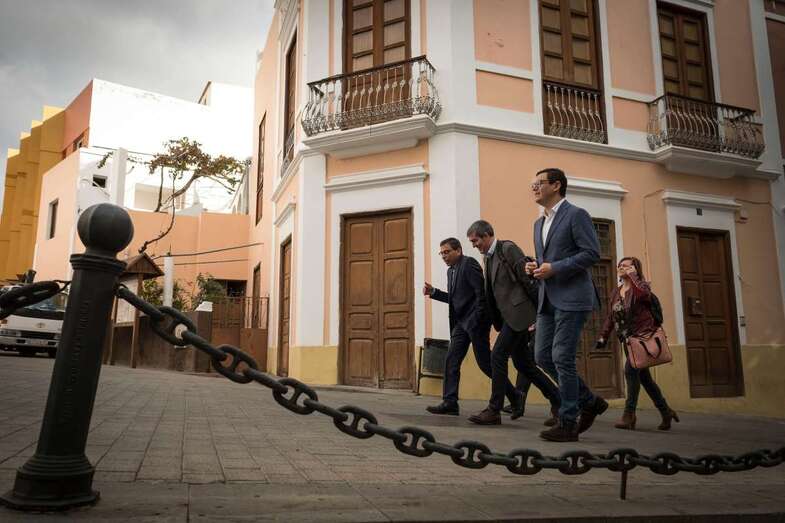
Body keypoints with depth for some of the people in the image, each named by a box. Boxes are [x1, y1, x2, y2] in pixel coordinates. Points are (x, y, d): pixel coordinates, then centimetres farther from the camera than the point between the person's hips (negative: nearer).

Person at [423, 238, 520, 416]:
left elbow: (481, 292, -17)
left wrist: (478, 320, -19)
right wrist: (433, 292, 7)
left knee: (485, 362, -3)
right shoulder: (451, 270, 16)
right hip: (461, 323, 9)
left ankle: (514, 398, 12)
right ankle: (449, 403, 6)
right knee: (451, 361, 3)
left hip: (475, 321, -9)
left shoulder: (469, 264, -11)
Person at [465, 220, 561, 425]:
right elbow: (491, 293, 18)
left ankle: (494, 410, -2)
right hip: (508, 316, 10)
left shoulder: (508, 249, -10)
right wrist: (497, 323, 17)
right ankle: (558, 399, 24)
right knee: (521, 362, 12)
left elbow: (527, 279, -15)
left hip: (518, 312, -10)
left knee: (498, 356, -10)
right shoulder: (489, 257, 16)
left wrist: (541, 309, -15)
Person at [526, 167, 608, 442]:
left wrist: (554, 268, -17)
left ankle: (568, 423, 4)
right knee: (543, 356, 5)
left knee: (562, 358, -8)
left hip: (571, 297, -8)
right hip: (547, 300, 8)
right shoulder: (539, 223, 20)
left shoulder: (576, 215, -4)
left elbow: (592, 253, -12)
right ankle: (590, 402, 22)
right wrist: (535, 267, 6)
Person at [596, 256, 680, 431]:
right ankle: (666, 412, 25)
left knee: (631, 369, -22)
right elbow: (610, 317, 15)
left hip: (644, 336, -8)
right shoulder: (616, 292, 15)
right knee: (643, 376, 11)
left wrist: (633, 276, -18)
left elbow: (645, 294, -30)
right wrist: (603, 337, 6)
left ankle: (629, 415, -19)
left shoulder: (640, 286, -4)